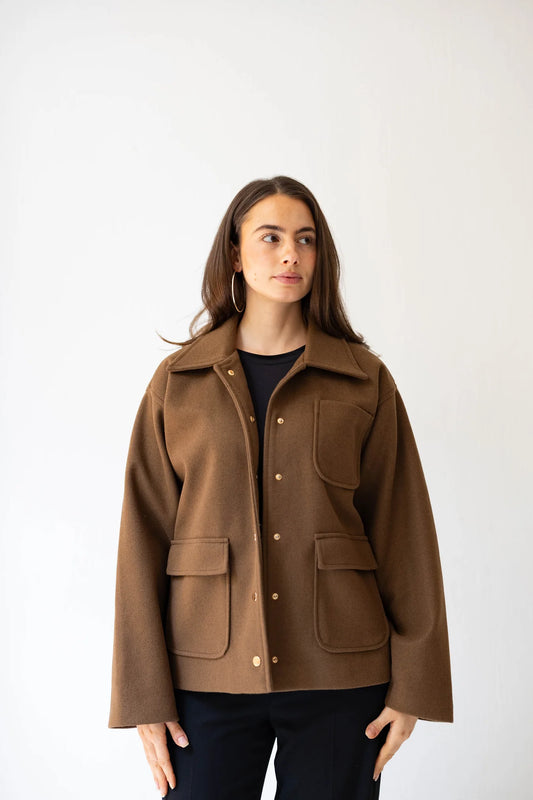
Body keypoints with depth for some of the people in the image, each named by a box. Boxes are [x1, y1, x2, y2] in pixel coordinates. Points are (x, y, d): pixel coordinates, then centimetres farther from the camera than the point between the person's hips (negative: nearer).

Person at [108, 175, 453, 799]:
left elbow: (403, 533, 2)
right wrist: (145, 695, -3)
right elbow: (143, 539, 1)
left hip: (338, 676, 0)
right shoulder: (178, 382, 2)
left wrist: (413, 684, -2)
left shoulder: (365, 380, 2)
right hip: (209, 674, 0)